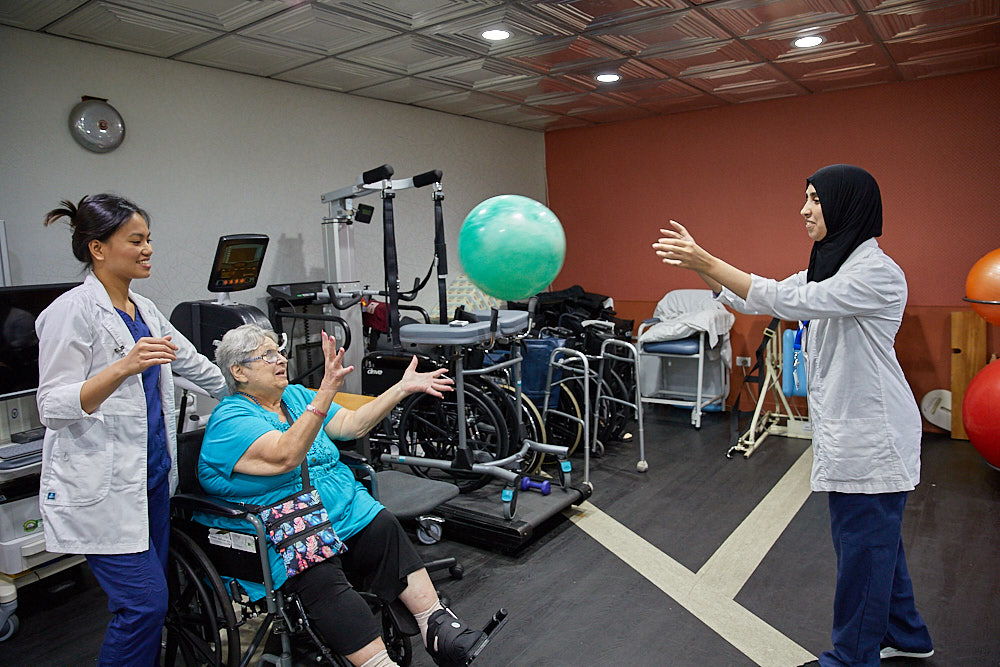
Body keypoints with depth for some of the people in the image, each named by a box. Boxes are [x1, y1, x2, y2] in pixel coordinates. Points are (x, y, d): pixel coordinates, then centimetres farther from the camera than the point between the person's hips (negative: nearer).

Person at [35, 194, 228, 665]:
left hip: (152, 475, 8)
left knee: (150, 600, 13)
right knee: (144, 601, -7)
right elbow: (52, 407, -15)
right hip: (102, 488, -8)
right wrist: (125, 366, -29)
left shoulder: (145, 311, 12)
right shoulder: (72, 312, -12)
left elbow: (193, 363, 23)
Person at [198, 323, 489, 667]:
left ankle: (437, 626, -23)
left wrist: (403, 388, 2)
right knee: (321, 577, -33)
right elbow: (285, 455, -25)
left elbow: (353, 424, 12)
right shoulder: (230, 419, -8)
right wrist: (327, 391, -36)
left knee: (386, 529, -22)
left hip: (345, 510, 6)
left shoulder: (296, 395, 16)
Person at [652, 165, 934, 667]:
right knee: (876, 541, 23)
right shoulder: (828, 267, 10)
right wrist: (699, 265, -5)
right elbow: (760, 300, 7)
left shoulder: (876, 272, -19)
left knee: (862, 547, 4)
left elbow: (788, 301, -29)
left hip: (872, 439, -9)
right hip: (846, 433, 9)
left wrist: (706, 262, -28)